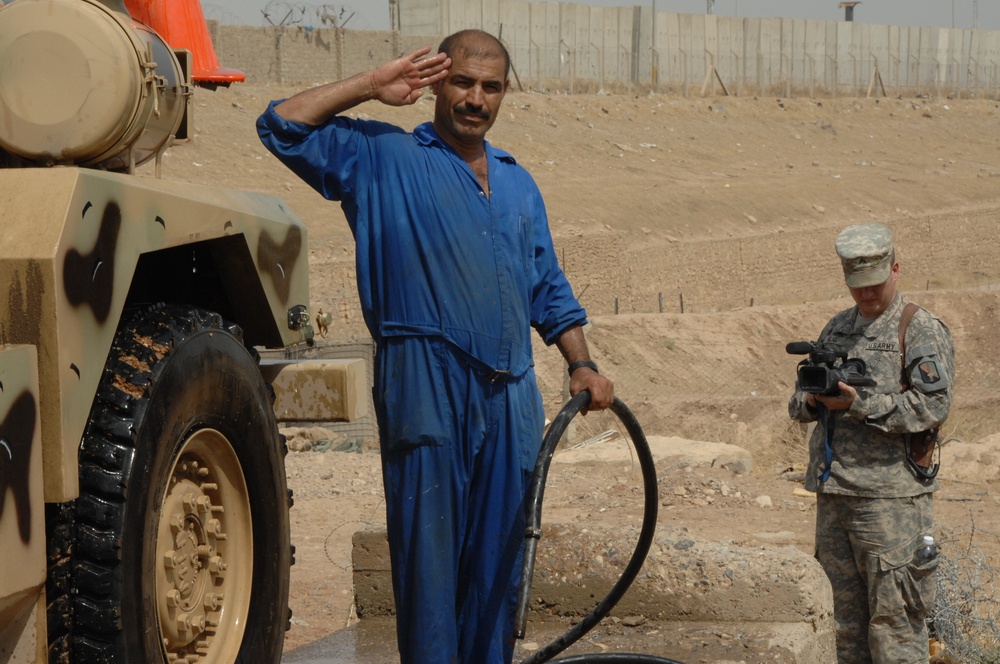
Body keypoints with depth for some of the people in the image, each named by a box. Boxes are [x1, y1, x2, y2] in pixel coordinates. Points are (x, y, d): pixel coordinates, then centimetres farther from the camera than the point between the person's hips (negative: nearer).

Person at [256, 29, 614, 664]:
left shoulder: (518, 183, 22)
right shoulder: (385, 158, 5)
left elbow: (549, 291, 25)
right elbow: (283, 126, -5)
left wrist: (582, 364, 12)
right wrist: (374, 85, -2)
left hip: (511, 397, 5)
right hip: (426, 390, -5)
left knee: (500, 560, 8)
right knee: (429, 551, -6)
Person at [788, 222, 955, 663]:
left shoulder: (921, 330, -4)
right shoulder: (837, 329, 17)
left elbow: (933, 405, -16)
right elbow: (799, 406, 19)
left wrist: (860, 403, -21)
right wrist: (813, 398, -5)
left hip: (890, 498, -7)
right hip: (833, 494, 7)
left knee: (894, 617, -6)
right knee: (849, 618, 12)